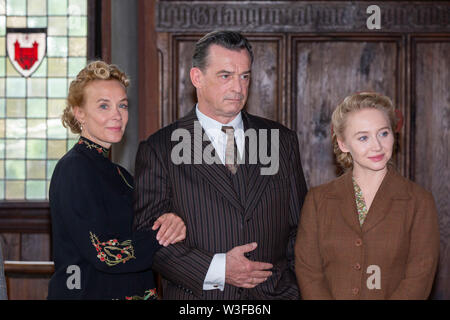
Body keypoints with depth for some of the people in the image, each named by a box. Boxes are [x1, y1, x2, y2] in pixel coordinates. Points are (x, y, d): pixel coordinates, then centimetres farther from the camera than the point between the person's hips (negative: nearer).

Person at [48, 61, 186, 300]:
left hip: (132, 292, 7)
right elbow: (103, 254, -21)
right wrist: (167, 235, -16)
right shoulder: (73, 169, -14)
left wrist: (170, 223, -19)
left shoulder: (119, 174, 9)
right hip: (85, 292, -7)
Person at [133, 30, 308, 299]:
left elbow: (299, 228, 11)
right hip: (196, 296, -3)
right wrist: (216, 269, -15)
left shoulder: (283, 141, 8)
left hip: (274, 294, 3)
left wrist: (295, 290, 0)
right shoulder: (158, 150, -2)